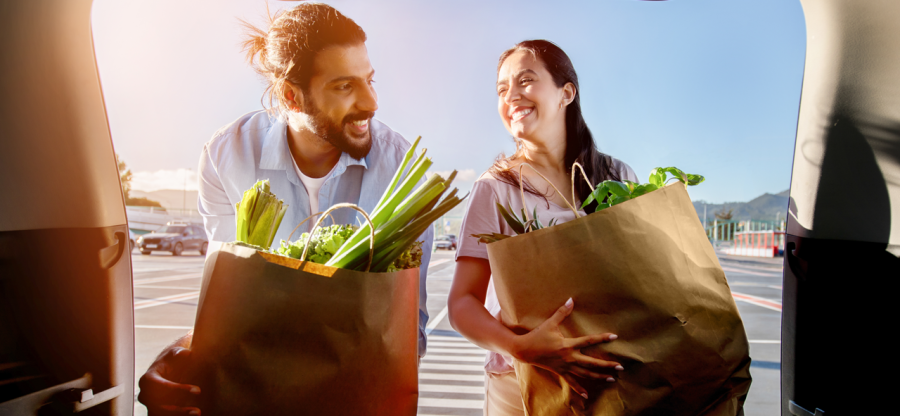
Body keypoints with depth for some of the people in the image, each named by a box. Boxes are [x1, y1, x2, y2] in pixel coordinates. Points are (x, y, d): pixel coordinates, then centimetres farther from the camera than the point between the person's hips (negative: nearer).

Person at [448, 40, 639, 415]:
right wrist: (520, 347, -31)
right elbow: (462, 303, -14)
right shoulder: (496, 188, -10)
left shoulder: (619, 178, 0)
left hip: (615, 376, 3)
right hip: (521, 382, -3)